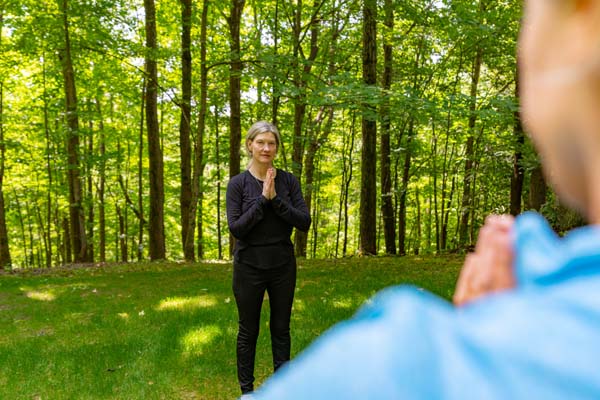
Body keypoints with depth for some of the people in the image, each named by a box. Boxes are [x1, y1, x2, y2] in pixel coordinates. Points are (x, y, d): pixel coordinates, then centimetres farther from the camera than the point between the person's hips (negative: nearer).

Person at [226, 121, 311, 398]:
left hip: (283, 265, 2)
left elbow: (304, 222, -8)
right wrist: (262, 199, -21)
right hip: (249, 266, -2)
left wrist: (276, 199, -17)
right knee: (248, 331, 11)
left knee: (281, 329, 14)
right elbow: (236, 228, -16)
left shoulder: (288, 180, 0)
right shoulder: (238, 183, -7)